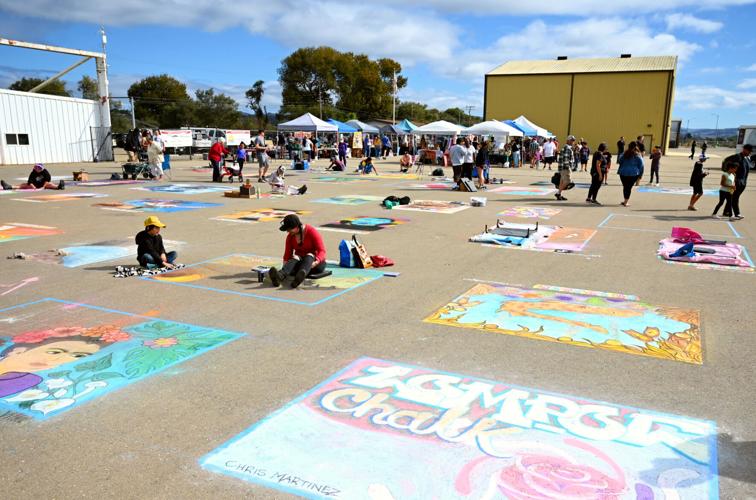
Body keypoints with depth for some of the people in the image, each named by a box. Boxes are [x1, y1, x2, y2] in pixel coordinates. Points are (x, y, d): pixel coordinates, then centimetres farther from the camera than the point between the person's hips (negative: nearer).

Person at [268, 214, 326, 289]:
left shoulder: (312, 232, -10)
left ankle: (301, 275, -67)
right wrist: (285, 264, -20)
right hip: (300, 262, 3)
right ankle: (280, 275, -63)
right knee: (294, 259, -31)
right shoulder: (290, 236, 5)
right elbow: (288, 254, 2)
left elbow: (321, 251, -15)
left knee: (309, 256, -35)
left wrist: (316, 262, -34)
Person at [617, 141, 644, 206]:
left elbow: (619, 161, 9)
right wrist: (640, 175, 7)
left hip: (623, 173, 2)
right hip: (633, 174, -2)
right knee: (629, 187, 4)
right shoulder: (638, 155, -5)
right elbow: (641, 166, -2)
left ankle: (626, 200, 22)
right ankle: (626, 202, 6)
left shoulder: (624, 154, 0)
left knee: (625, 187, 13)